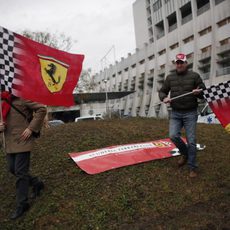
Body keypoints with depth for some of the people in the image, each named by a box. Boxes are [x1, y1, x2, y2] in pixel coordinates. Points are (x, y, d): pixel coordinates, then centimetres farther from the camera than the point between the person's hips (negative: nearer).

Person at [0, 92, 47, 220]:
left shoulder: (21, 98, -10)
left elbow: (42, 109, -14)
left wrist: (31, 128, -17)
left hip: (22, 141, -8)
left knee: (20, 172, -2)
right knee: (12, 169, 14)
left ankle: (21, 204, 14)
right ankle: (36, 183, 36)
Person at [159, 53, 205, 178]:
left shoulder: (194, 76, 1)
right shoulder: (170, 77, 8)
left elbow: (205, 92, 4)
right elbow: (162, 91, 13)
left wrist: (199, 92, -20)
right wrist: (164, 98, -10)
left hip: (190, 113, -2)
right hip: (175, 113, 2)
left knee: (191, 141, -3)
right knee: (173, 136, -12)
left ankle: (192, 167, 13)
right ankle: (185, 153, 19)